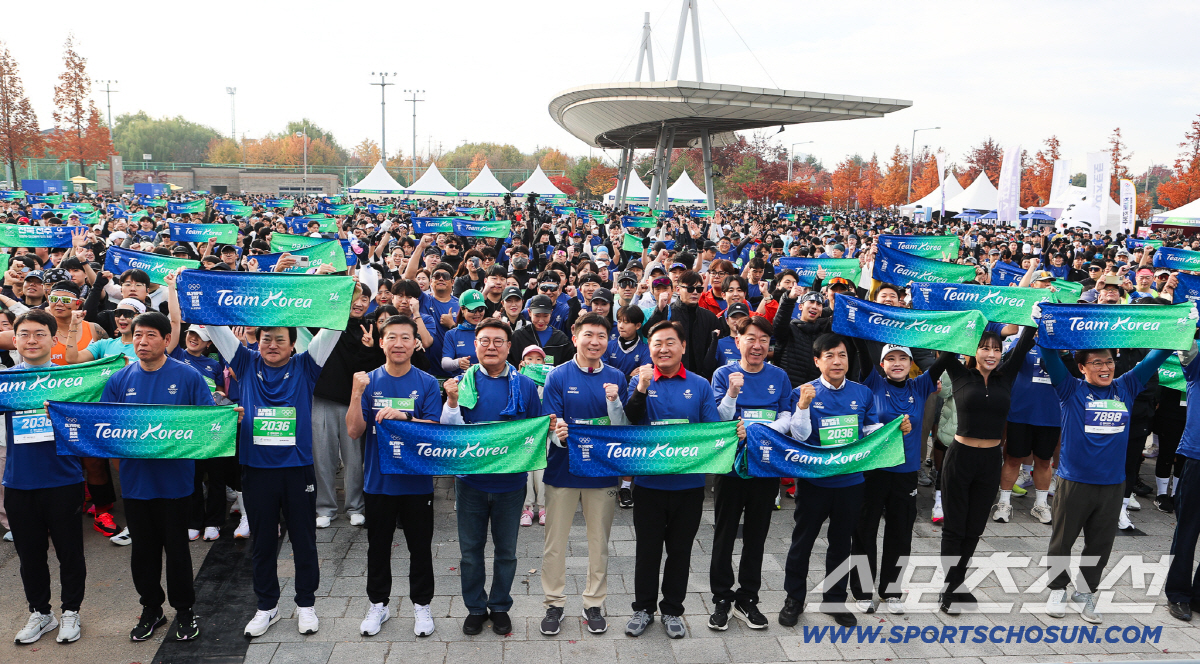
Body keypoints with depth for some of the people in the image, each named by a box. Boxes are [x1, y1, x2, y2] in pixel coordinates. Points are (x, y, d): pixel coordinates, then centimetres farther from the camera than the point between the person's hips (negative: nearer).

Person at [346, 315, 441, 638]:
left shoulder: (427, 384, -4)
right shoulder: (369, 381, -1)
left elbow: (434, 429, -11)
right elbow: (354, 431, -7)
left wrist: (403, 416, -27)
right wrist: (356, 393, -20)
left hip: (417, 481, -1)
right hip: (378, 481, 1)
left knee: (420, 547, 10)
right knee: (378, 547, 14)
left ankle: (421, 605, 27)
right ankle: (378, 604, 32)